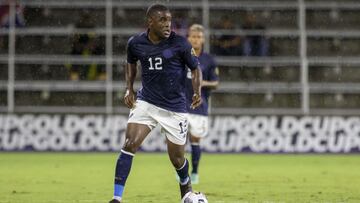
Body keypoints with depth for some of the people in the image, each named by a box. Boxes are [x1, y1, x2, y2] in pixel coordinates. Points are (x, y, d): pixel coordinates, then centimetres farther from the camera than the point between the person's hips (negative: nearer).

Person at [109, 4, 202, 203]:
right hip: (146, 102, 1)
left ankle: (186, 185, 42)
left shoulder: (180, 43, -12)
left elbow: (195, 68, 1)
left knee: (177, 157, 7)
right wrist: (129, 89, 6)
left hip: (175, 108, -1)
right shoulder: (135, 43, -3)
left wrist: (197, 92, -15)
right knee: (129, 145, -17)